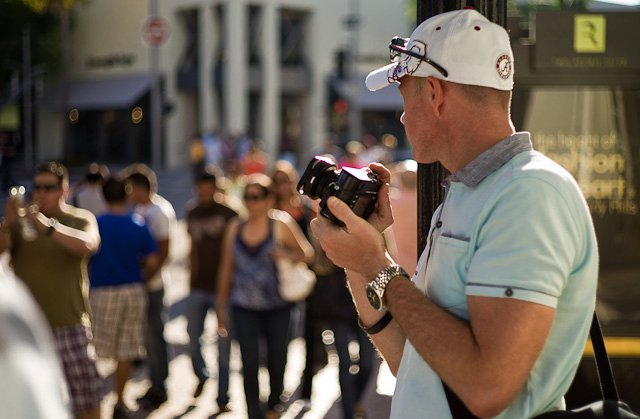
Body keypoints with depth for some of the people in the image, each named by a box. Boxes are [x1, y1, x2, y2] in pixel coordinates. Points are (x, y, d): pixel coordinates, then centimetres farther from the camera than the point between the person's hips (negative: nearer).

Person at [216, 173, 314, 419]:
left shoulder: (281, 224, -2)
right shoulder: (235, 229, 6)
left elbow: (307, 252, 2)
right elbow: (227, 269, 11)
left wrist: (286, 254, -19)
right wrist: (221, 308, 12)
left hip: (277, 306, -1)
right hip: (244, 307, 1)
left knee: (276, 361, 9)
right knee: (249, 364, -7)